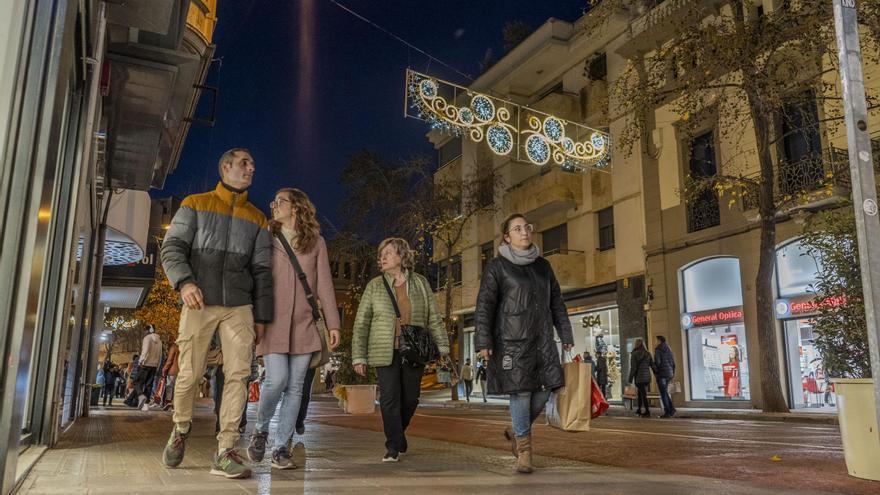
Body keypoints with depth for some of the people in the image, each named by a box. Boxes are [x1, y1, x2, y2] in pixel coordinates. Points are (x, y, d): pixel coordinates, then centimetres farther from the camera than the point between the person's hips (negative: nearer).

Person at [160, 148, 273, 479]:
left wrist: (261, 316, 7)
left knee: (238, 374, -9)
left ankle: (225, 452, -6)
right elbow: (172, 247, 0)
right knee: (189, 374, 1)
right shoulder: (194, 204, 10)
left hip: (239, 306, 2)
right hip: (199, 302, -2)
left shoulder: (257, 219, 16)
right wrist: (183, 281, -19)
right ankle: (180, 430, 28)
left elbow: (262, 270, 13)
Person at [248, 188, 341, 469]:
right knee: (277, 380, -14)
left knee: (295, 387, 1)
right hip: (273, 322, -2)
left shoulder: (315, 242, 10)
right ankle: (261, 430, 14)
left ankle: (281, 449, 11)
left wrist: (333, 323, 1)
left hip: (304, 323, 2)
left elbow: (324, 284, 7)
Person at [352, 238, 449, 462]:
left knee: (410, 399, 9)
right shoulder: (375, 286, 4)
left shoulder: (420, 283, 6)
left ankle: (397, 434, 34)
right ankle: (394, 446, 6)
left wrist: (442, 347, 0)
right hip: (385, 353, -1)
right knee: (389, 399, -5)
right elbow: (361, 323, 4)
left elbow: (434, 318, 8)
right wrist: (358, 357, -1)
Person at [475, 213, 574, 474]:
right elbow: (484, 305, -6)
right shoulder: (497, 267, -1)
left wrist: (566, 334, 16)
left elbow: (557, 302, 19)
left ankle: (518, 433, 28)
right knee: (521, 392, -5)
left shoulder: (543, 266, 15)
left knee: (544, 390, 3)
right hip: (512, 341, -5)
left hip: (542, 340, 5)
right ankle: (524, 449, 12)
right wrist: (483, 341, -14)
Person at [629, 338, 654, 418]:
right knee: (640, 393, 19)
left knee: (643, 394, -4)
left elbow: (633, 368, -11)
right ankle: (639, 409, 27)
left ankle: (647, 412, -9)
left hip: (639, 377, -6)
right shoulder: (648, 354, 7)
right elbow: (653, 365, 6)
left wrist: (630, 379, -6)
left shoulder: (634, 354, -9)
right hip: (647, 377, 6)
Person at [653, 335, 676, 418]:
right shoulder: (669, 349, 11)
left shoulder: (657, 349, -9)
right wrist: (673, 373, 17)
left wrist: (655, 372, -5)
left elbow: (657, 361, -17)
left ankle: (667, 412, -2)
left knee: (663, 393, -1)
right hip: (669, 373, 7)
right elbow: (673, 362, 12)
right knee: (665, 392, 16)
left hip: (661, 373, -7)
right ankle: (671, 408, 1)